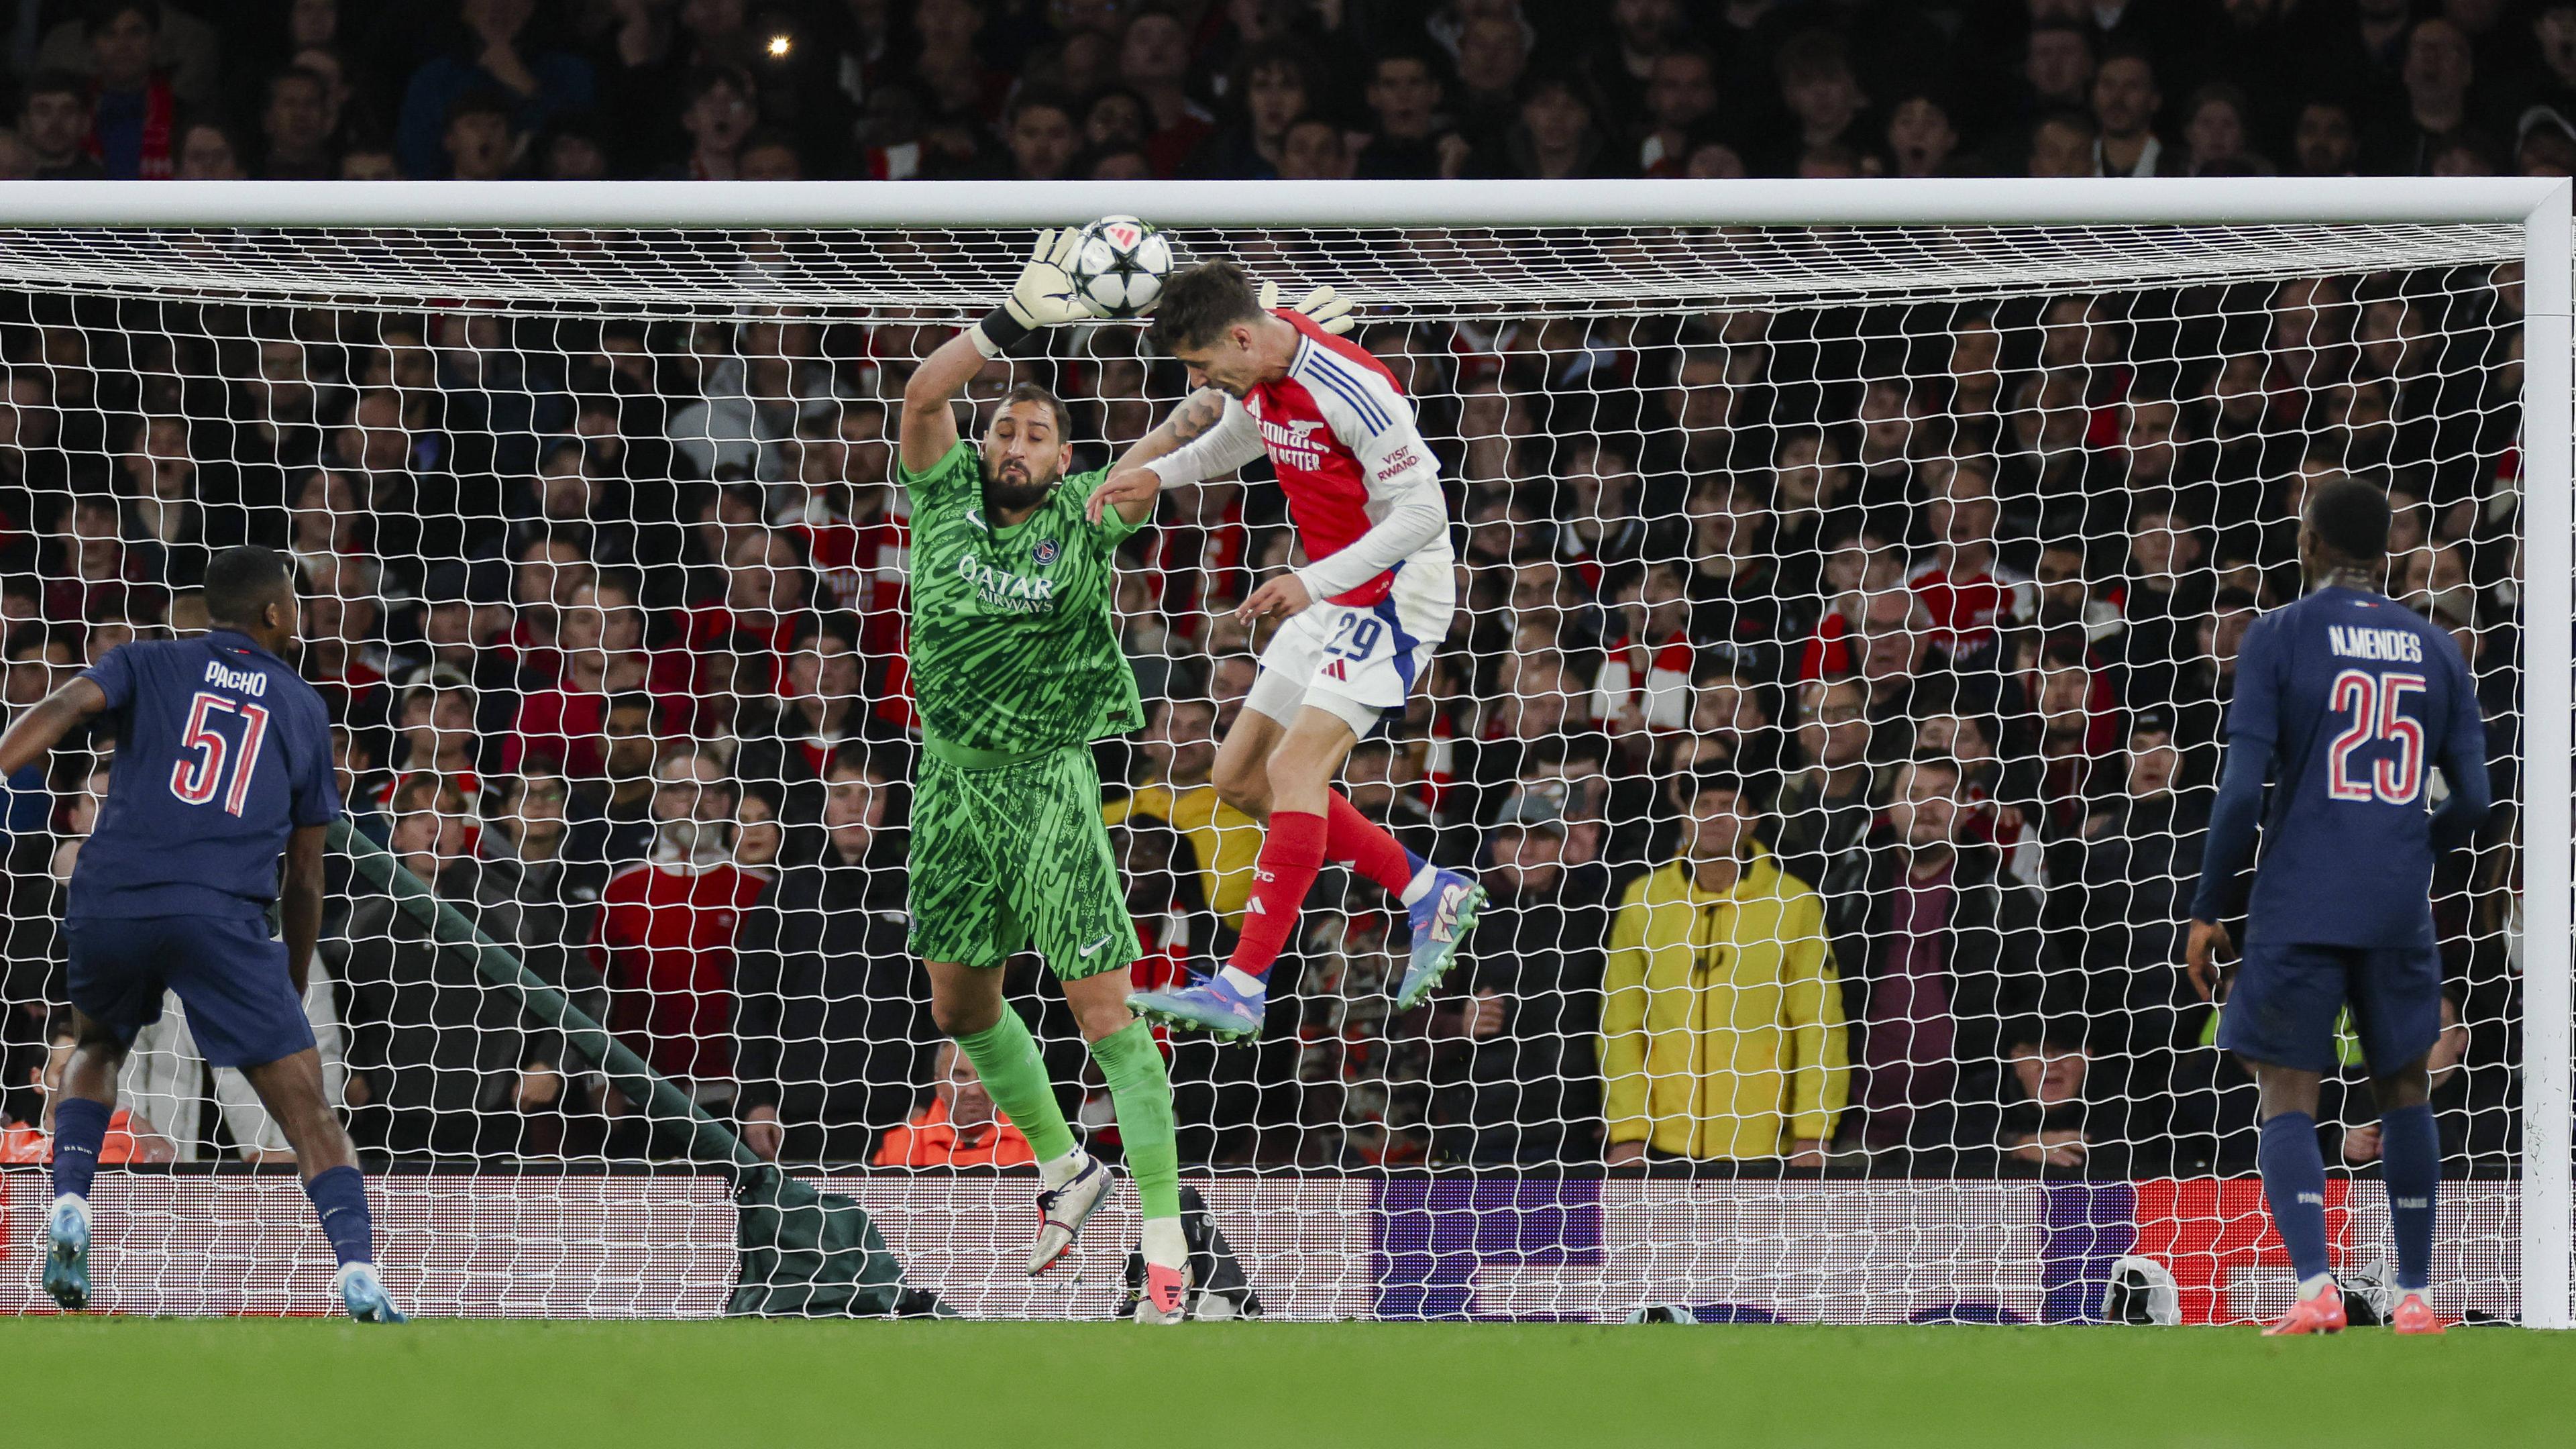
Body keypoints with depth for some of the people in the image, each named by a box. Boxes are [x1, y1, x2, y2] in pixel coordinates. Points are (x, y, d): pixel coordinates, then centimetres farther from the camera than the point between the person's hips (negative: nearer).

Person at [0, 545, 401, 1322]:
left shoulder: (148, 664, 17)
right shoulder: (301, 708, 20)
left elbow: (64, 706, -6)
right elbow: (304, 878, 23)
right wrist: (294, 987, 33)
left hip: (110, 905, 2)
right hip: (222, 913, -2)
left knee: (95, 1051, 31)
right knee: (306, 1107, -1)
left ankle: (69, 1207, 10)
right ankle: (358, 1273, -19)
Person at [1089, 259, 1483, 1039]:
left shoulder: (1349, 390, -27)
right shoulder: (1258, 373, 0)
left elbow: (1421, 512, -25)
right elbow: (1239, 432, 25)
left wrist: (1313, 583, -31)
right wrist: (1157, 472, 8)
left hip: (1396, 594, -10)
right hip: (1332, 596, 10)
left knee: (1296, 768, -21)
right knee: (1241, 776, 8)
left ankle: (1242, 986, -24)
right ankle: (1429, 893, 17)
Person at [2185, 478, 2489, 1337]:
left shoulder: (2279, 638, -4)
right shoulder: (2435, 649, 8)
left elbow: (2242, 790, -10)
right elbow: (2472, 799, 8)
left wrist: (2207, 910, -2)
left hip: (2300, 904, -3)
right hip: (2398, 910, 3)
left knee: (2286, 1096, 0)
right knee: (2405, 1089, 16)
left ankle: (2315, 1289, -17)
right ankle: (2413, 1298, 15)